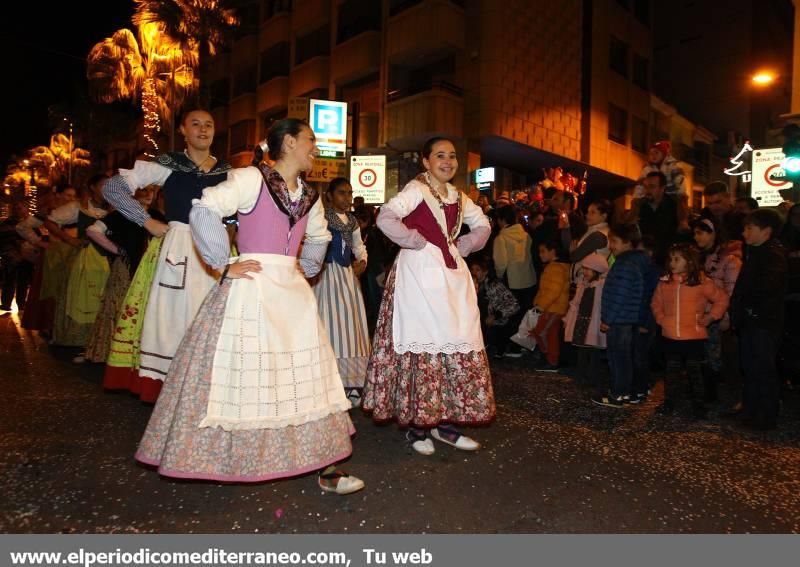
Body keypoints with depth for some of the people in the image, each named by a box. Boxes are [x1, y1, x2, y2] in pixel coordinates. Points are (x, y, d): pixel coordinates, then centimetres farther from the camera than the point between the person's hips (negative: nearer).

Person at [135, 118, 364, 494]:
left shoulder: (310, 196, 15)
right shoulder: (251, 179, -6)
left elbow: (319, 238, 32)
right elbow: (203, 212, -14)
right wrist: (224, 265, -13)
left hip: (292, 292, 7)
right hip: (251, 290, -6)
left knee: (305, 375, 5)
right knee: (244, 375, 0)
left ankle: (324, 466, 12)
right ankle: (231, 460, 18)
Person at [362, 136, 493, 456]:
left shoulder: (457, 195, 15)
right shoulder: (416, 189, -6)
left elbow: (482, 224, 26)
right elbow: (386, 218, -20)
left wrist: (463, 247, 11)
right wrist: (416, 242, -12)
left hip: (452, 276, 8)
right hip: (420, 274, -7)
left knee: (459, 347, 7)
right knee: (423, 346, -4)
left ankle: (444, 423, 18)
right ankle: (416, 427, 10)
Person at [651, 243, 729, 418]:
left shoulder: (702, 282, -8)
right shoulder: (665, 282, 2)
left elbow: (722, 299, 0)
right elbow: (656, 303, 14)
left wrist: (710, 317, -5)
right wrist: (661, 319, 3)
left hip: (694, 336, -3)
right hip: (670, 336, 3)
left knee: (694, 370, 7)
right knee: (671, 369, 14)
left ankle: (698, 404, 20)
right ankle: (668, 401, 26)